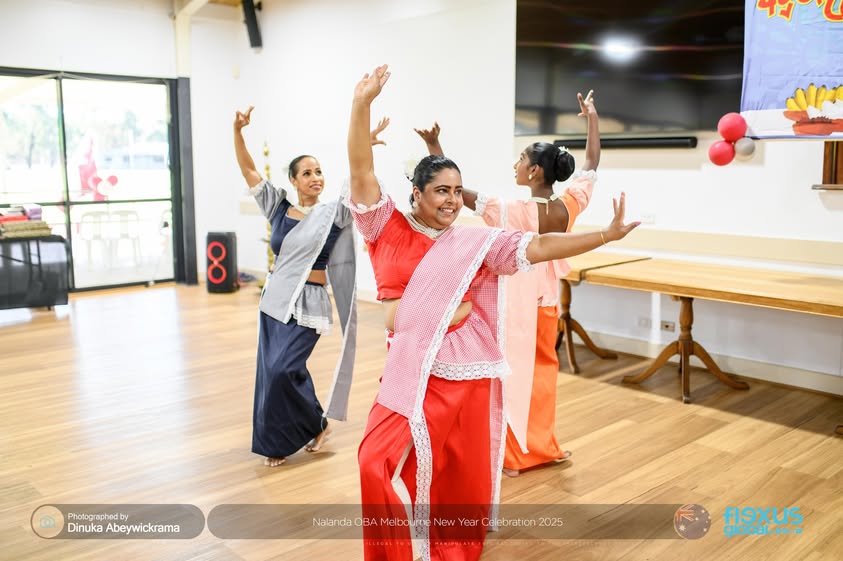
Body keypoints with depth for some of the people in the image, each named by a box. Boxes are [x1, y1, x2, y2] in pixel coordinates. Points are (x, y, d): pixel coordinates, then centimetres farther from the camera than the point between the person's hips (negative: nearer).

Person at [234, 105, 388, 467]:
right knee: (272, 374, 8)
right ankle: (279, 440, 28)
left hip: (307, 305, -4)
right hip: (274, 301, 5)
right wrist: (238, 130, -12)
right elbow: (247, 169, 0)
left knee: (281, 371, -14)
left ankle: (315, 424, 11)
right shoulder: (278, 207, 4)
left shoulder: (333, 214, -5)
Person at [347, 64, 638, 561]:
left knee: (464, 479, 11)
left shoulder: (478, 242, 3)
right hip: (411, 373, -1)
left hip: (467, 376, 1)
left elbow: (538, 248, -3)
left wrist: (606, 235, -12)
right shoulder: (390, 230, 0)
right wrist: (362, 105, -19)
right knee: (381, 463, -10)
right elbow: (362, 173, -9)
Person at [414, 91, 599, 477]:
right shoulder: (570, 206, -11)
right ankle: (543, 446, 30)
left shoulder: (511, 213, -25)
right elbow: (592, 163, 3)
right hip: (547, 301, 5)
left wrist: (434, 147, -26)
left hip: (515, 304, -5)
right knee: (542, 370, 20)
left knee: (513, 373, 9)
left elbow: (460, 193, -27)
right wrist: (592, 116, 14)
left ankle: (513, 455, 18)